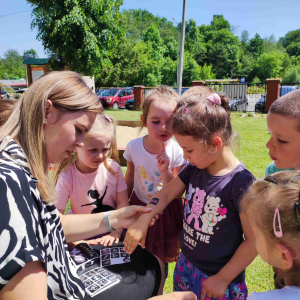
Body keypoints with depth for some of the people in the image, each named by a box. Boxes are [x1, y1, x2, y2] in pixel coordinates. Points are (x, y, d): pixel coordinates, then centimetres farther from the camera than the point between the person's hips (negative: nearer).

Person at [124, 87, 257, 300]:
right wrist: (142, 222, -11)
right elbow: (166, 194, 2)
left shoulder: (241, 182, -25)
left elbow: (254, 240, -19)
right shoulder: (194, 169, -7)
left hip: (219, 279, -6)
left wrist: (223, 279, -13)